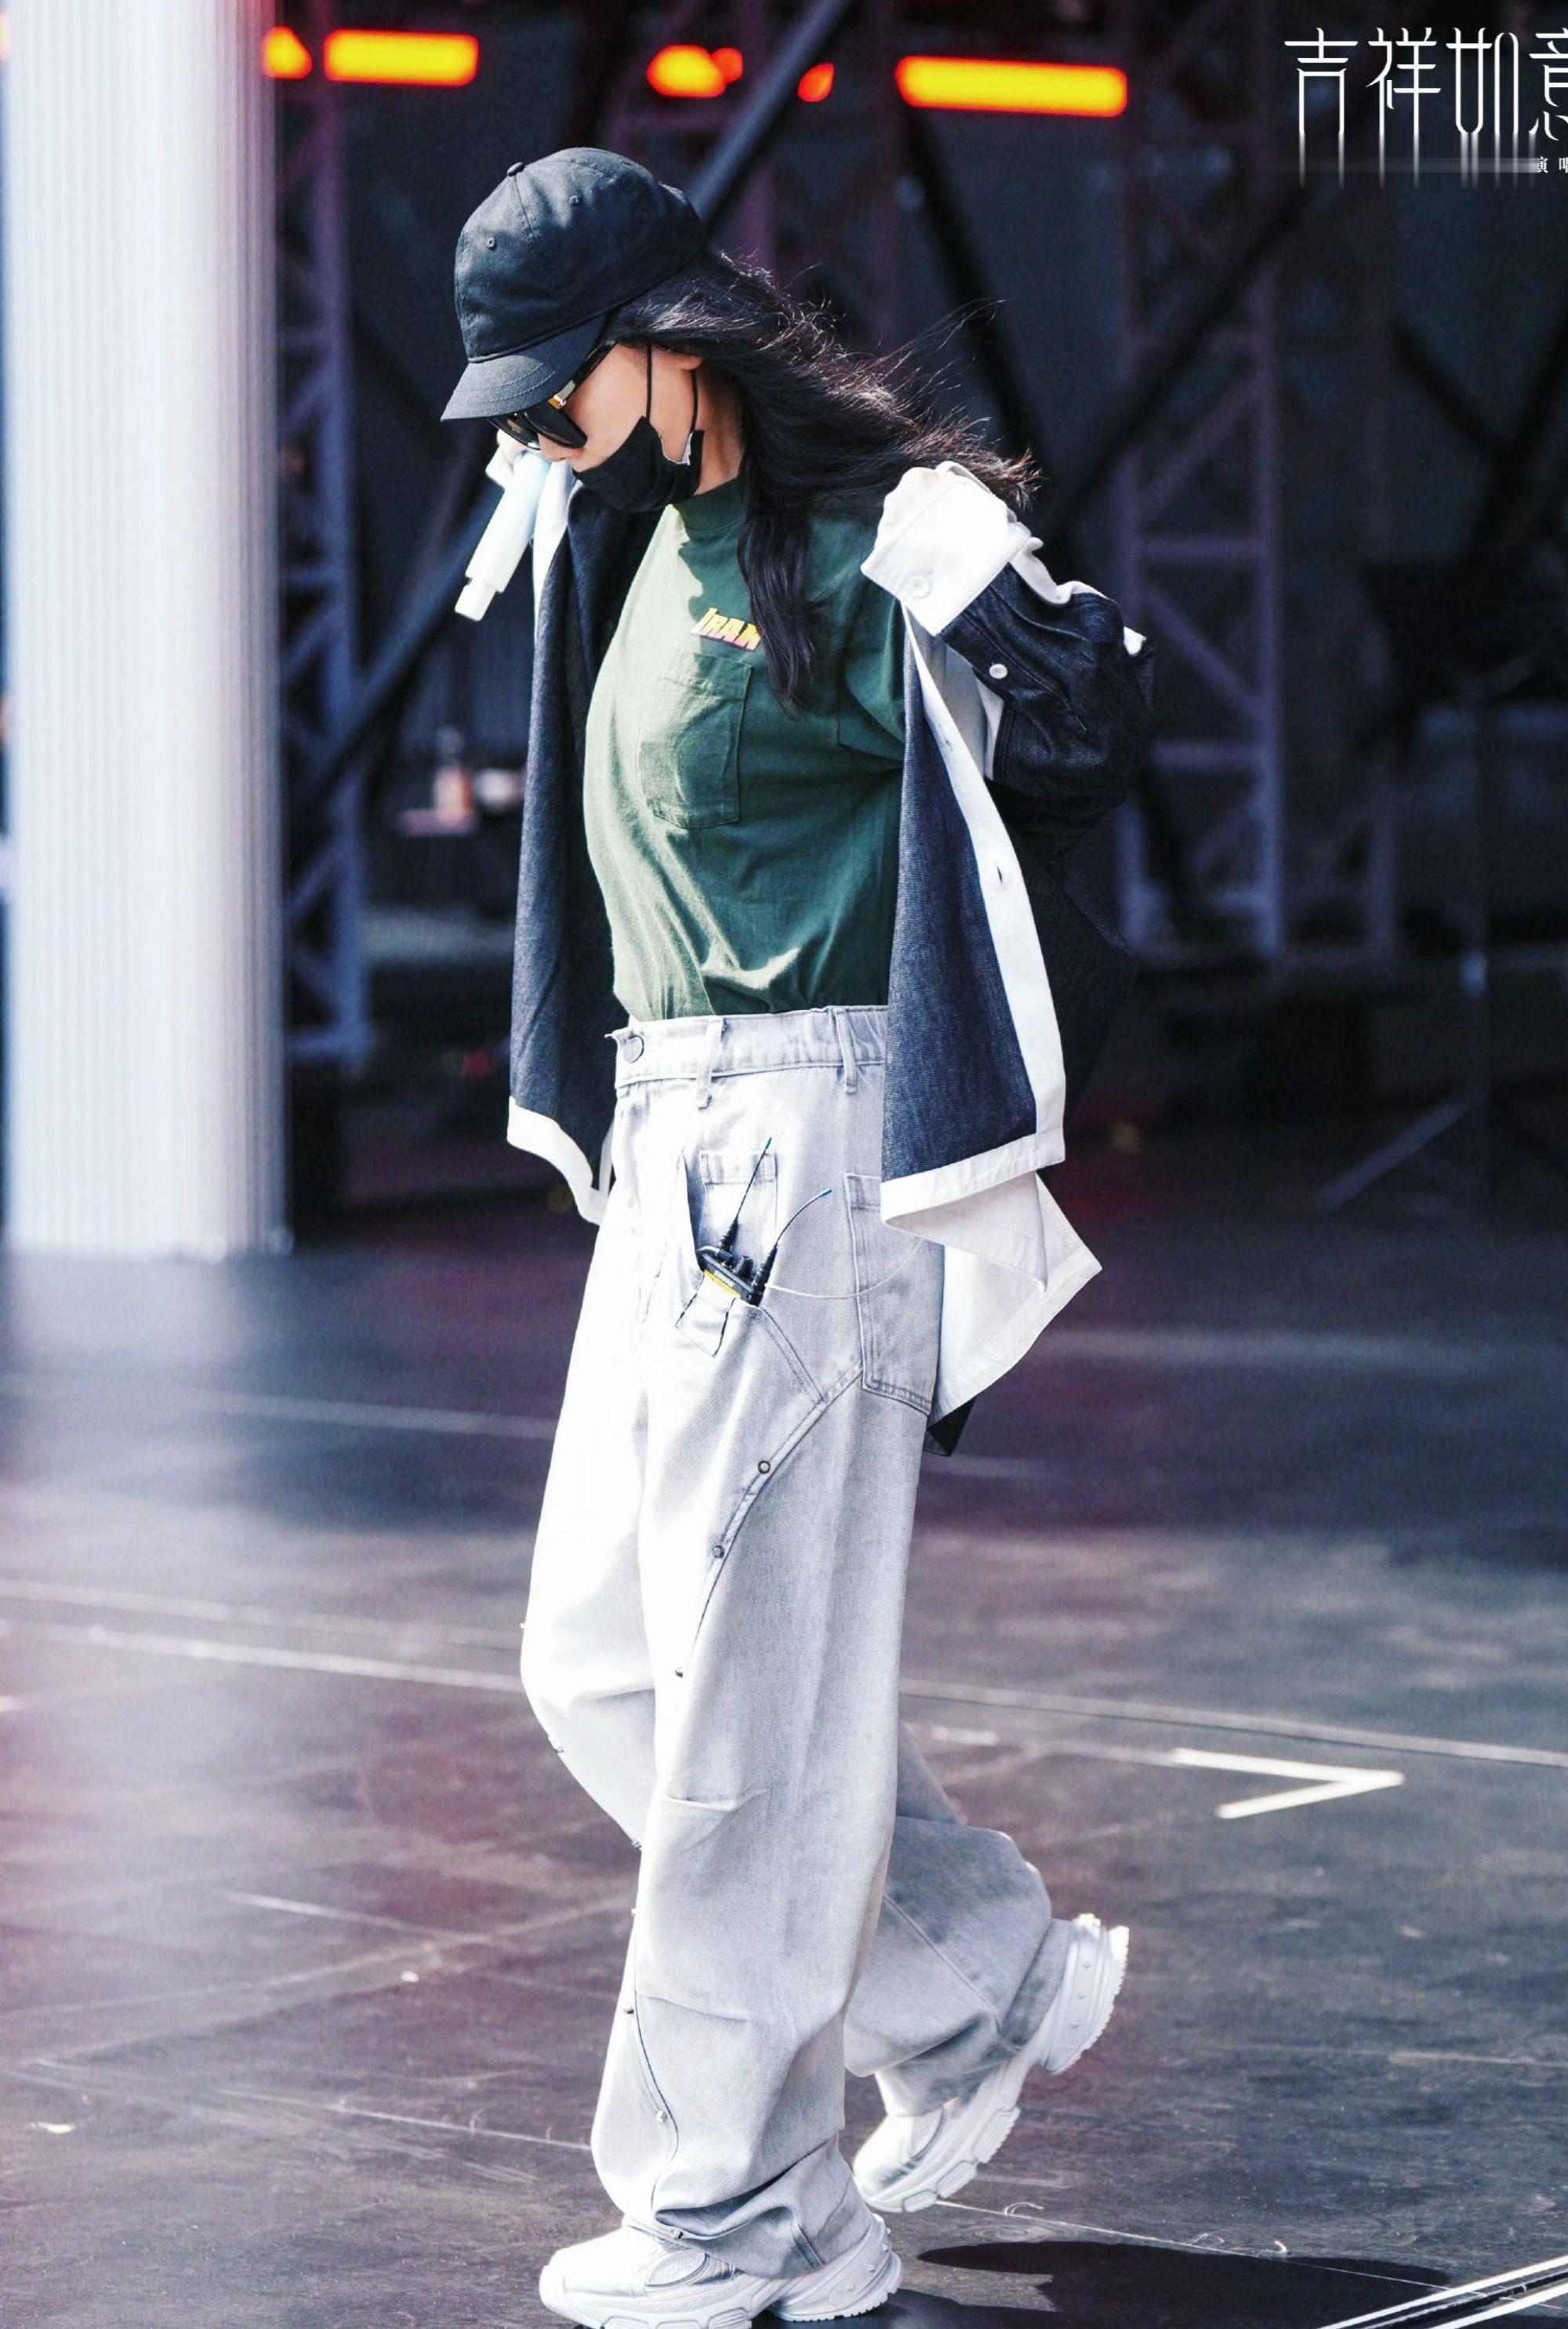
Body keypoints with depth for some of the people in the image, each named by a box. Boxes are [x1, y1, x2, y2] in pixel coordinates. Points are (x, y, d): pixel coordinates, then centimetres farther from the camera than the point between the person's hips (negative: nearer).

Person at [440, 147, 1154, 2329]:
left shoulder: (841, 548, -15)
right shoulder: (647, 546, 12)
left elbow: (1083, 718, -23)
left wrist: (980, 572, -34)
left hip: (809, 1144, -10)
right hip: (675, 1142, 10)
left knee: (751, 1681, -4)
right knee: (605, 1657, 13)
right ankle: (985, 1982, 25)